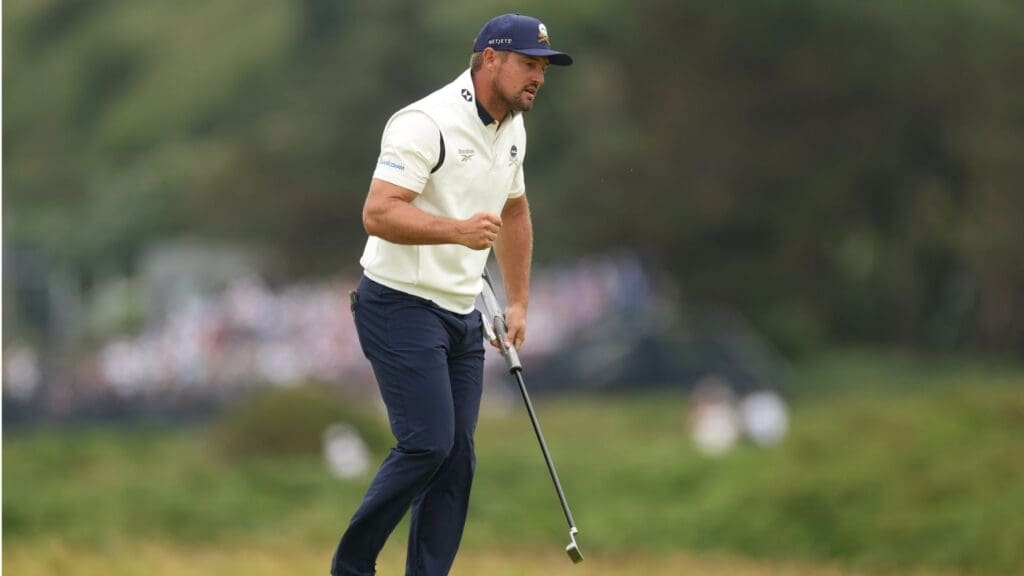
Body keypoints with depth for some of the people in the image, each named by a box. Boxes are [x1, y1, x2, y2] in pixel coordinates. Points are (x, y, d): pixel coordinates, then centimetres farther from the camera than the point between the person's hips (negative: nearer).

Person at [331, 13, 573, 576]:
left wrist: (518, 302, 25)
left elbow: (514, 213, 27)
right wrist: (457, 230, -38)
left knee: (456, 457, 2)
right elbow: (378, 214, -26)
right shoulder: (427, 123, -18)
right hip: (401, 305, -9)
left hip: (462, 315, 9)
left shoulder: (512, 130, 11)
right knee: (428, 443, -16)